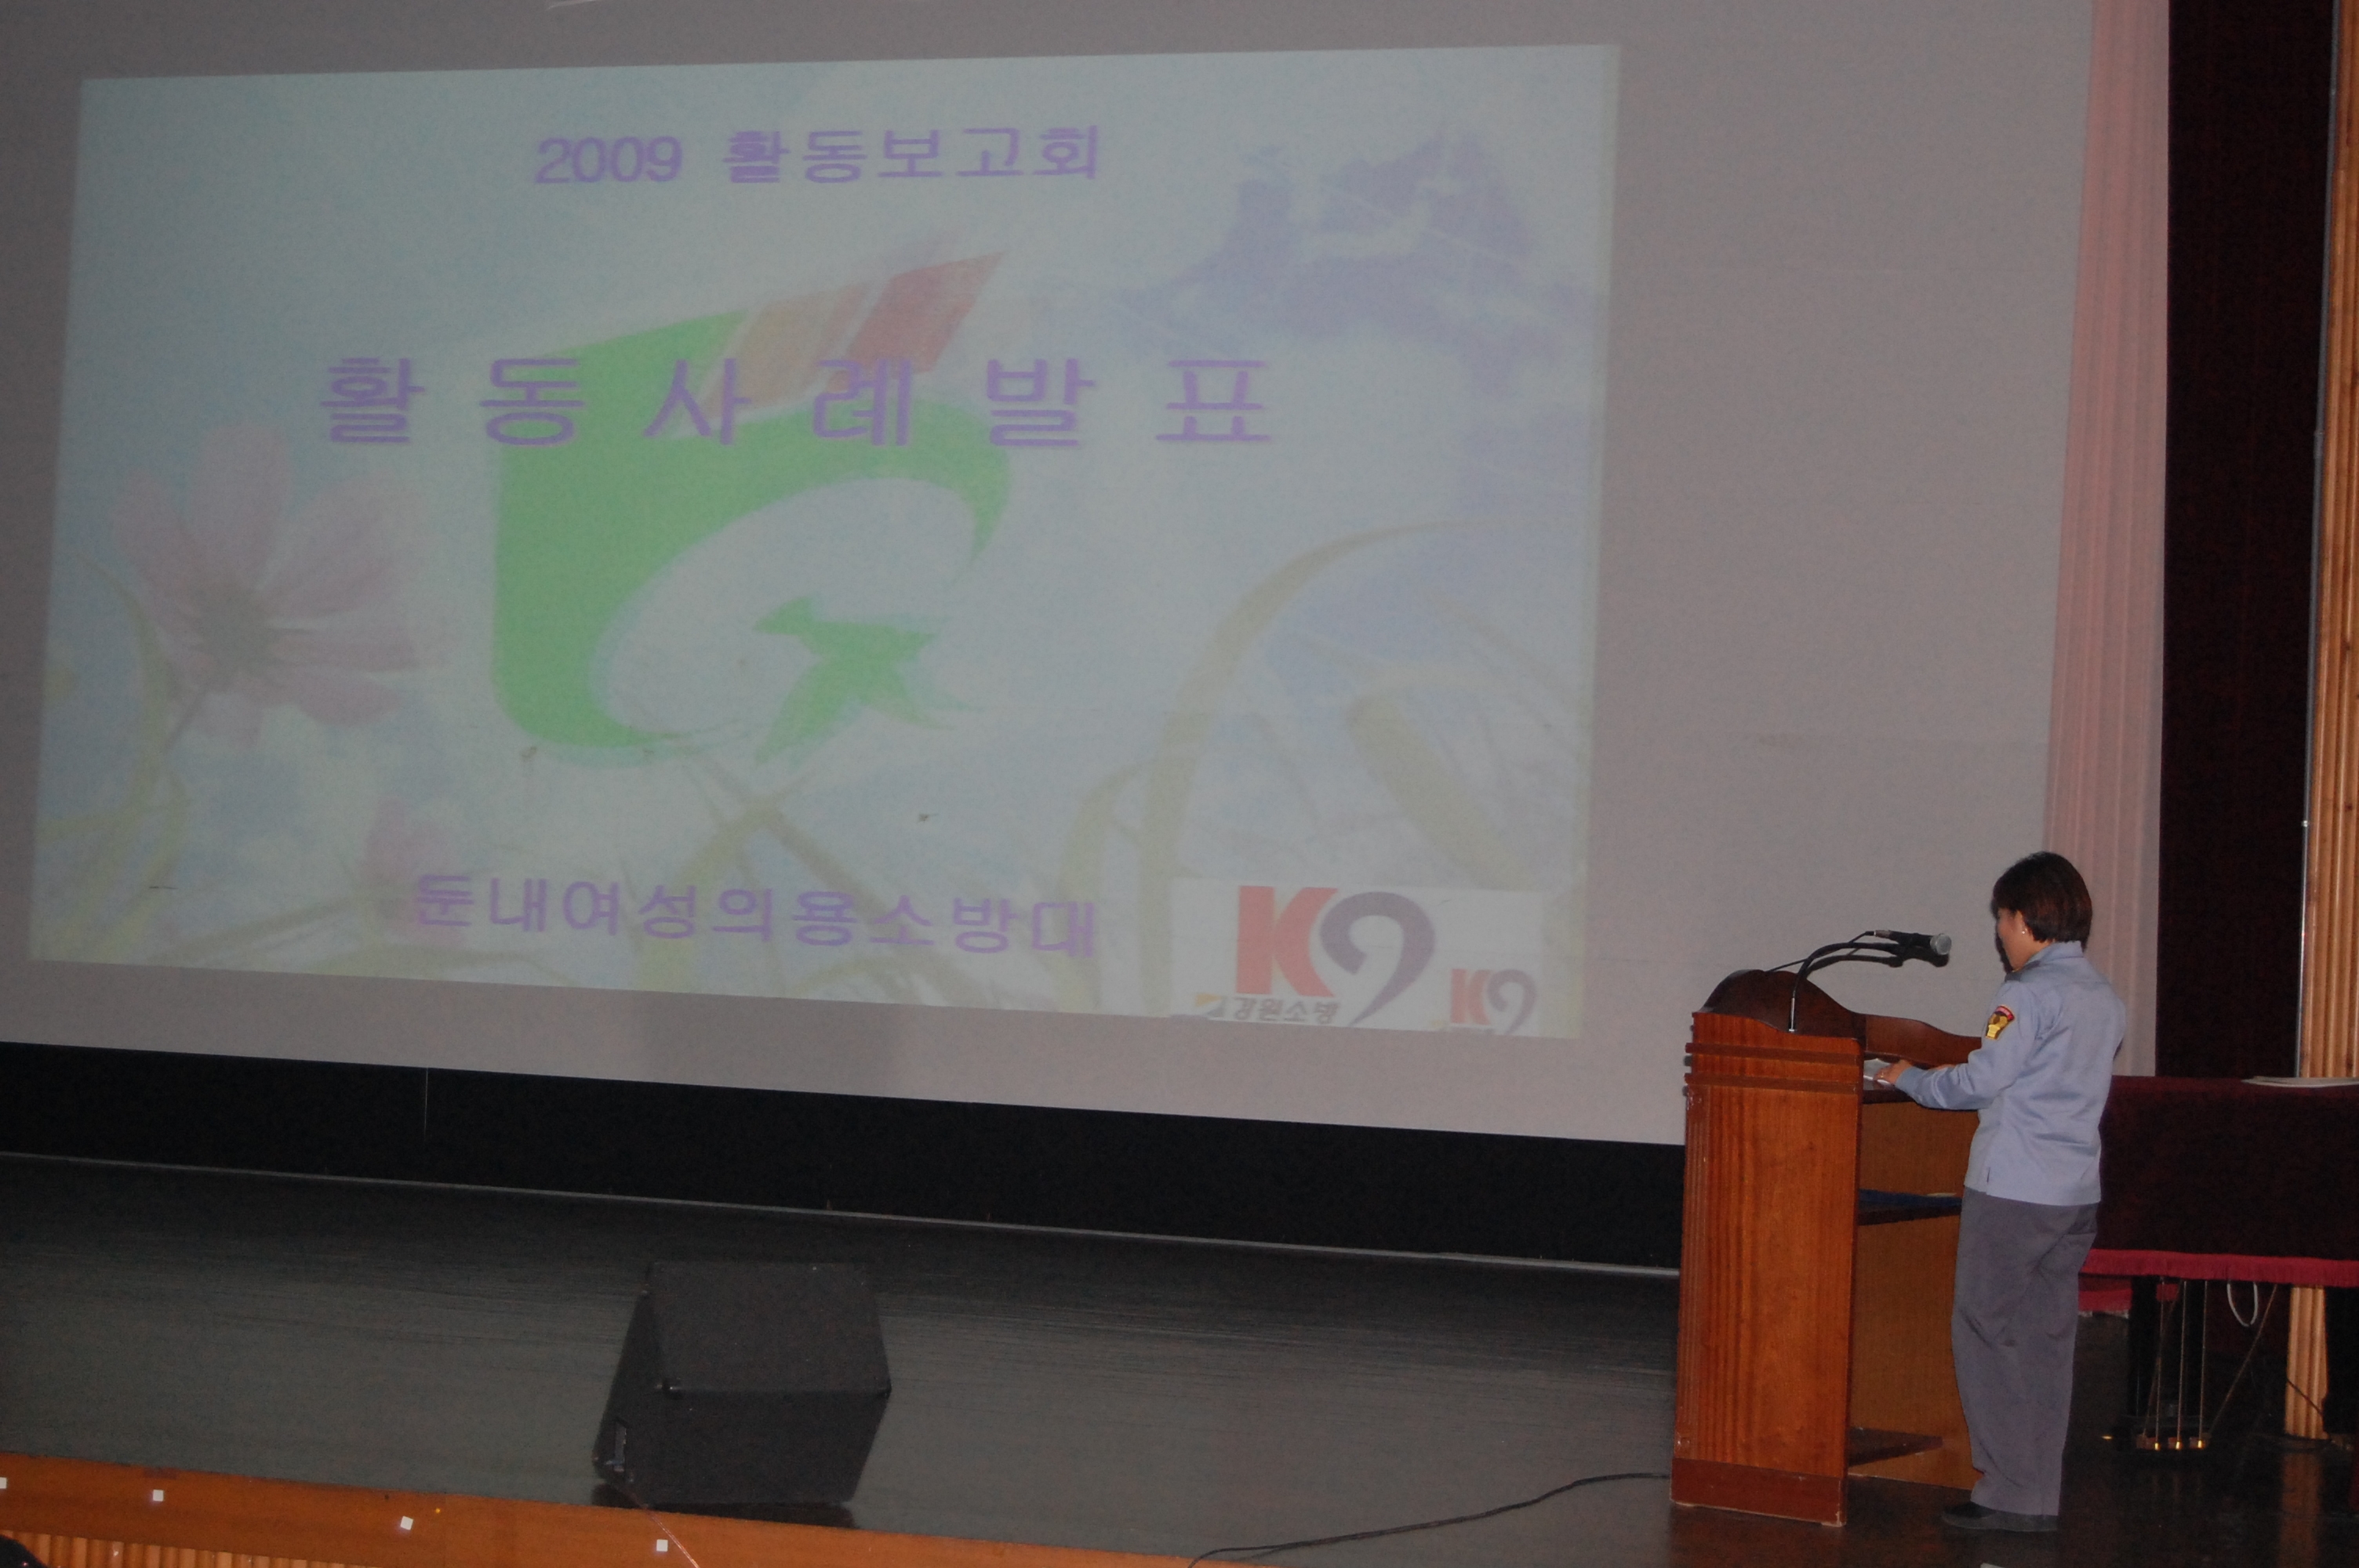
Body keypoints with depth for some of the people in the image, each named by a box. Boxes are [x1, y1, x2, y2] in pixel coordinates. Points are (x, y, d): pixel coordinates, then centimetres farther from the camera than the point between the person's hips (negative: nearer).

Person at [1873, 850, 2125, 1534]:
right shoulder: (2105, 998, 12)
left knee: (1987, 1331, -1)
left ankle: (2009, 1492, -2)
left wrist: (1907, 1078, 2)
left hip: (2014, 1191, -8)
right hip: (2075, 1194, 8)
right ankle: (2040, 1497, 11)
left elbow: (1978, 1083, -13)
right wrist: (1985, 1070, 27)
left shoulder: (2033, 993, -13)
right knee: (2046, 1338, 10)